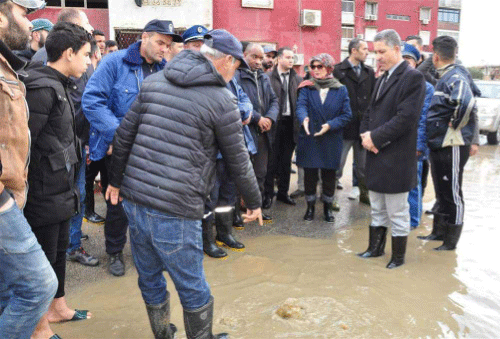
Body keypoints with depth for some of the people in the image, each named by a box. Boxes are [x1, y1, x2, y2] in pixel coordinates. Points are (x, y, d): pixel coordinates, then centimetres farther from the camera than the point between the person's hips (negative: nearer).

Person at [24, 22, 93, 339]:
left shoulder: (59, 86, 11)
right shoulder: (42, 88, -20)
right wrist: (23, 189, -17)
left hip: (62, 190, 9)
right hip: (45, 193, -9)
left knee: (59, 250, 21)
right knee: (43, 257, 6)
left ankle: (58, 307, 39)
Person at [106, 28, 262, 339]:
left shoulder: (155, 81, 9)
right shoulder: (222, 100, -6)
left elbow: (124, 135, 11)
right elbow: (238, 161, 1)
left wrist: (116, 180, 22)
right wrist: (254, 202, 15)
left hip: (134, 198, 7)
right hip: (174, 210, -6)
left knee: (150, 281, 20)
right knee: (193, 290, 12)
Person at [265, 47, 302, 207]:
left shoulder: (298, 79, 8)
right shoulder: (269, 78, -5)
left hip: (291, 122, 4)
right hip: (275, 122, -4)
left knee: (286, 159, 11)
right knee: (272, 159, 4)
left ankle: (283, 192, 23)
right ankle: (268, 193, 15)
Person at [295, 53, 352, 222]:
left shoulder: (341, 90, 1)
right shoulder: (307, 88, 2)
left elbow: (346, 114, -3)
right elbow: (301, 106, -15)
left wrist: (330, 125, -18)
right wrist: (304, 118, -37)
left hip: (331, 142, 0)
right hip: (309, 139, 0)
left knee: (329, 175, 10)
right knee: (310, 175, 7)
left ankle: (328, 207, 27)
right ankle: (310, 206, 24)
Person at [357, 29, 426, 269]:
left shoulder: (412, 77, -11)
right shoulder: (381, 80, 17)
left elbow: (406, 118, -20)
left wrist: (376, 138, -16)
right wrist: (366, 135, -2)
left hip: (396, 158, -8)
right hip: (376, 155, 8)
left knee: (397, 212, 4)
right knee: (377, 209, 19)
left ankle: (398, 256, 20)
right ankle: (375, 248, 33)